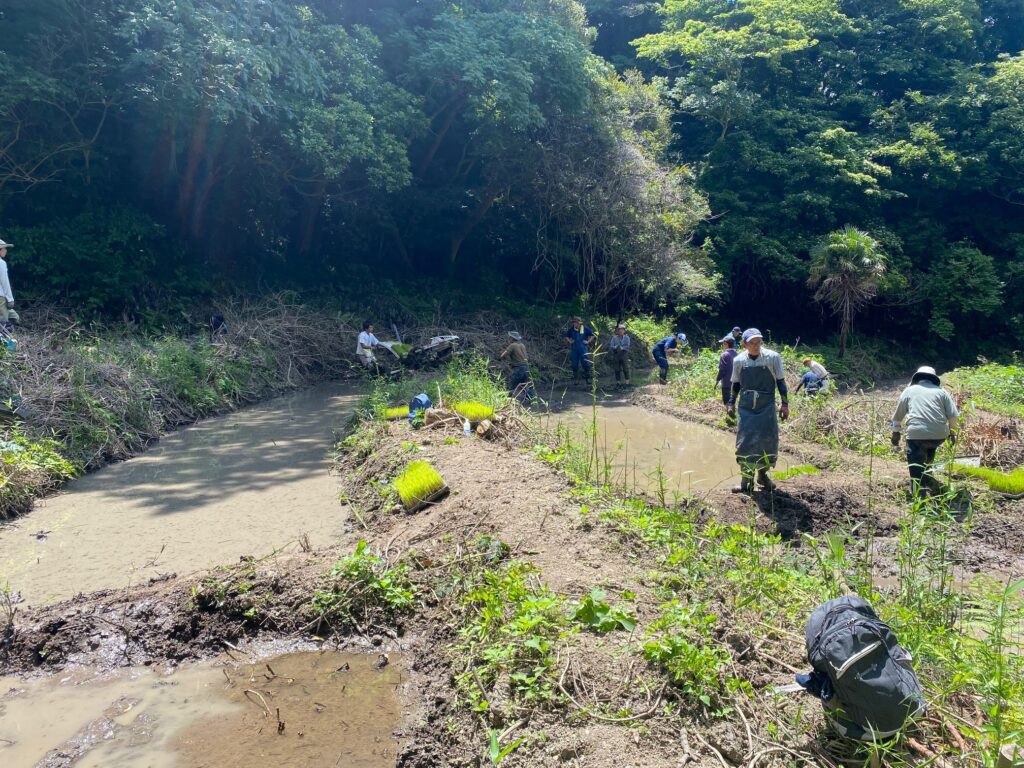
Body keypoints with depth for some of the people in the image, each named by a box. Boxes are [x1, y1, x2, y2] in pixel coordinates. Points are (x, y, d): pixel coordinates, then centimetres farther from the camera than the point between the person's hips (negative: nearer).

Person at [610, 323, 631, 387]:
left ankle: (627, 382, 5)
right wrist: (616, 347, -19)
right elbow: (612, 346, -1)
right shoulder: (614, 338, 5)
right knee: (617, 370, 5)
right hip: (616, 356, 1)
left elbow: (627, 346, -7)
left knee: (626, 369, -1)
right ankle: (617, 382, 13)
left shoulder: (626, 337, 3)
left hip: (624, 355, -1)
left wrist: (621, 348, -18)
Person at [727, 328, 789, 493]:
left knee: (768, 442, 2)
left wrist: (785, 404, -2)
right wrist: (732, 403, 9)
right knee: (744, 443, -1)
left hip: (766, 407, -1)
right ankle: (746, 480, 9)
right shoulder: (738, 360, -1)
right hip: (746, 408, 1)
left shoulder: (773, 357, -8)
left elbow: (780, 381, 0)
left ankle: (763, 475, 23)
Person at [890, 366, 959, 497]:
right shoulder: (941, 391, 16)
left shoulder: (909, 390, 15)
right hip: (940, 435, 3)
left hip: (916, 434, -3)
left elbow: (898, 416, 18)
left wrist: (896, 433, 30)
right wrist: (952, 432, 23)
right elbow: (953, 415, 9)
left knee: (916, 464, 8)